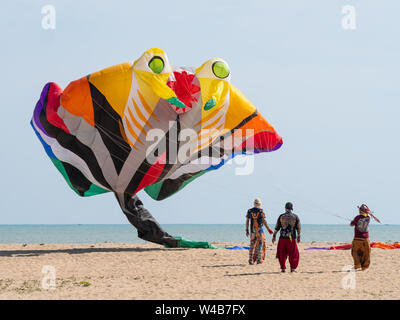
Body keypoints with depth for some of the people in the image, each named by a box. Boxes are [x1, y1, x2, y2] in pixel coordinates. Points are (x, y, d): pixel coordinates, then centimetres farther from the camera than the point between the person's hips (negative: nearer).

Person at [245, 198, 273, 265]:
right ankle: (259, 259, 4)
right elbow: (264, 221, -9)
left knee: (252, 245, 8)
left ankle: (251, 260, 3)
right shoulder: (261, 211, -6)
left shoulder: (249, 211, 4)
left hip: (252, 230, 3)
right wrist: (268, 229, -1)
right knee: (260, 244, 7)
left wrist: (247, 230, 13)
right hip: (259, 229, -3)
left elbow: (247, 221, 6)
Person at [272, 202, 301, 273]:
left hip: (282, 238, 1)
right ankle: (292, 268, 3)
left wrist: (274, 236, 11)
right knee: (293, 254, 7)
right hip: (292, 238, -1)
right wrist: (298, 236, 15)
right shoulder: (295, 216, 0)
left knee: (282, 254, 9)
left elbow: (277, 227, 3)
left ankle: (283, 268, 8)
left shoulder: (281, 216, 2)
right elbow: (298, 228, 3)